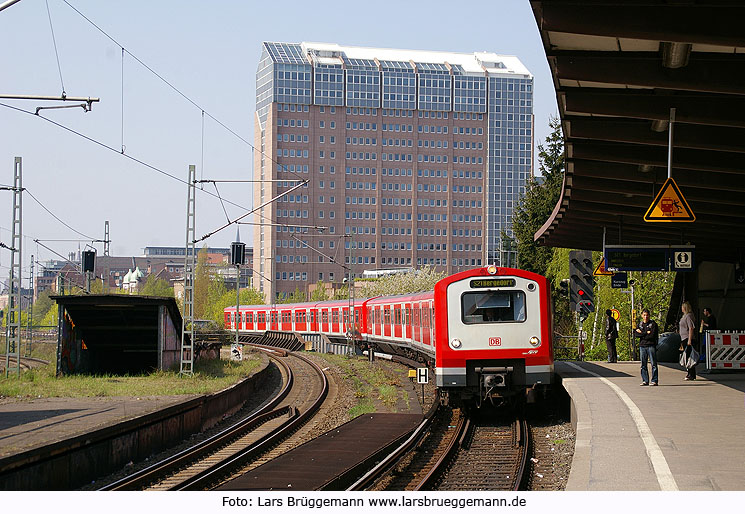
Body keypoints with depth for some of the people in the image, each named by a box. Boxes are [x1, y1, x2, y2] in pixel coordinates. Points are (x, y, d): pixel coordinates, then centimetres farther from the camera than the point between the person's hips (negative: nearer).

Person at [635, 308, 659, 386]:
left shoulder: (653, 324, 0)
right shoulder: (640, 325, 15)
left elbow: (652, 335, -10)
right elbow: (637, 334, 1)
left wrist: (642, 334, -4)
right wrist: (646, 333, -9)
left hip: (651, 346, -5)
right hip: (642, 346, 5)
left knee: (653, 364, -6)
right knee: (643, 364, 5)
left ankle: (654, 381, -5)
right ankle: (645, 381, 10)